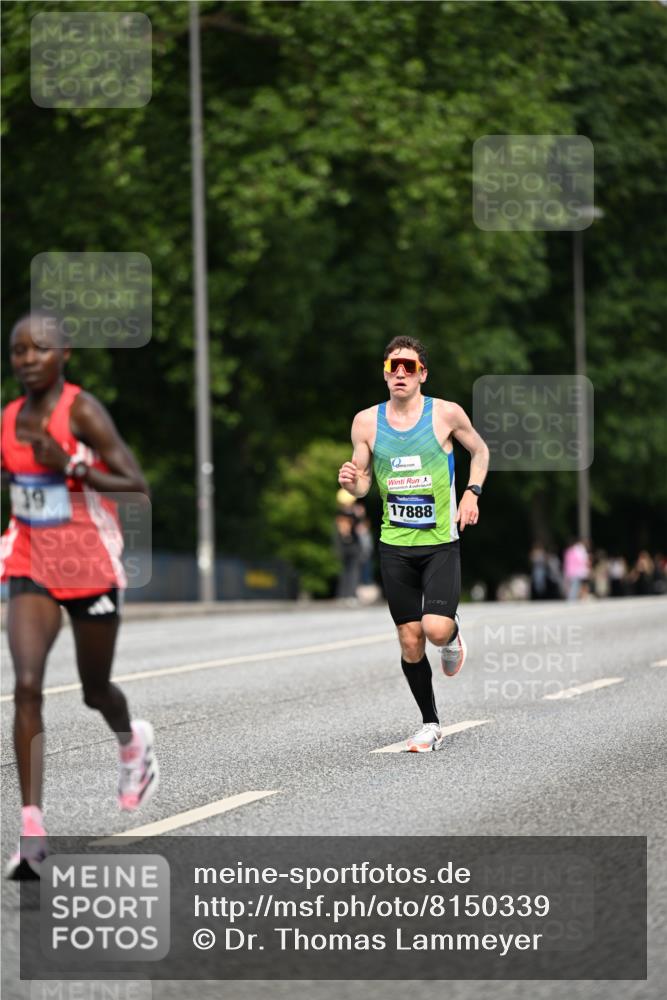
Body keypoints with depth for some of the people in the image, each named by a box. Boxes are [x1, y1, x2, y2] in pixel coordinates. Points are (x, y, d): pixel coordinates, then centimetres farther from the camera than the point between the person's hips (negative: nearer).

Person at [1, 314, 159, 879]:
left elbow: (138, 489, -18)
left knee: (95, 691, 14)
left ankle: (133, 743, 51)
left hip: (92, 572, -4)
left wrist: (71, 468, -27)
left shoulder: (83, 411, -15)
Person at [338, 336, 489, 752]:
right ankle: (431, 725, 18)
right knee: (410, 641, 2)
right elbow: (363, 483, 8)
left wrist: (472, 492, -1)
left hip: (441, 542, -2)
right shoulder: (366, 422, 1)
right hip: (395, 545, 2)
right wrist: (351, 481, -14)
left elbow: (480, 451, 13)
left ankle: (453, 635, 20)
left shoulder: (446, 414, -5)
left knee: (436, 629, -18)